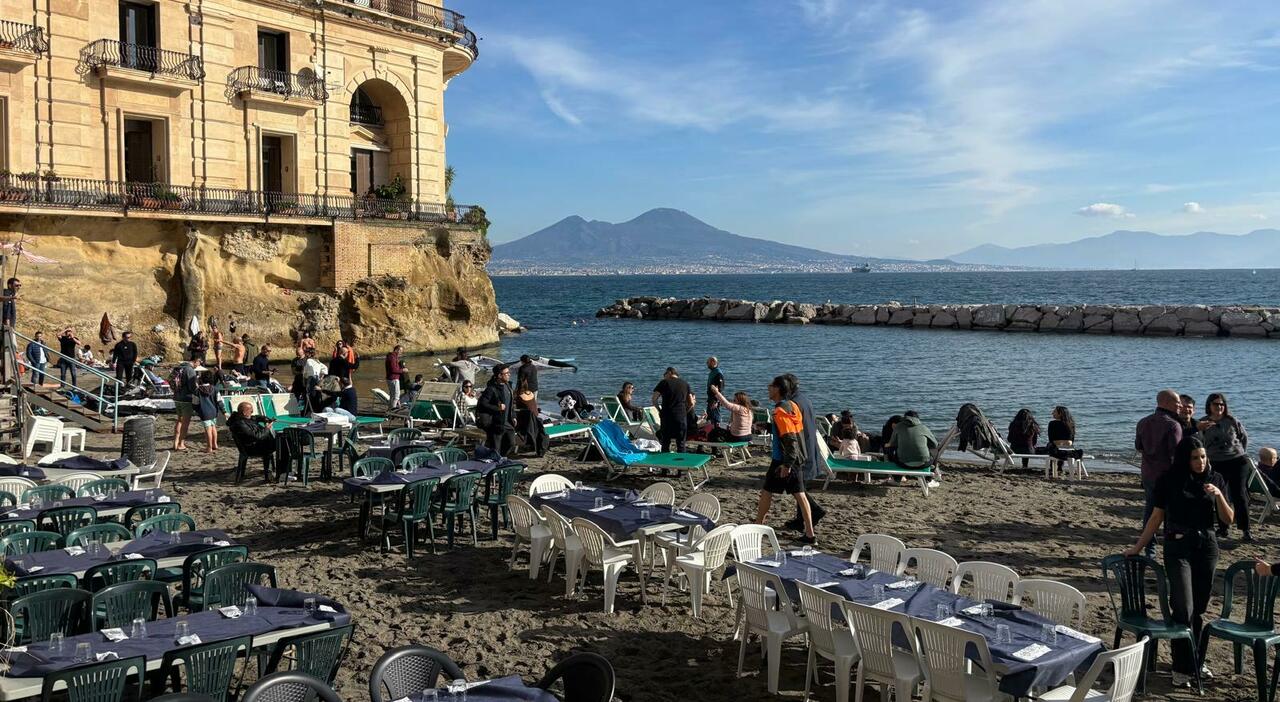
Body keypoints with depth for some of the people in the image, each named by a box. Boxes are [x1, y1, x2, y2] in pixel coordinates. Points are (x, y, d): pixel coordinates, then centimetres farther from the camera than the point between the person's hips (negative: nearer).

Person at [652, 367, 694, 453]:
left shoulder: (664, 382, 3)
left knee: (666, 443, 6)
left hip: (667, 416, -2)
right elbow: (691, 403, 10)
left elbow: (654, 399, -4)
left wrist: (659, 410, 8)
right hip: (681, 417, 2)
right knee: (681, 444, 6)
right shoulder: (685, 384, 13)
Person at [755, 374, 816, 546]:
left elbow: (789, 438, -25)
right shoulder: (793, 406, 7)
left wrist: (786, 464, -24)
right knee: (799, 494, 8)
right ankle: (809, 534, 6)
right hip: (798, 459, 8)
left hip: (783, 460, -8)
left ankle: (757, 526, 21)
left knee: (766, 492, 7)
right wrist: (766, 427, 29)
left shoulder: (780, 411, -19)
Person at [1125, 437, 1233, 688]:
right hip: (1178, 547, -3)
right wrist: (1138, 547, 3)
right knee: (1184, 609, -9)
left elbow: (1228, 519, 3)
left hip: (1207, 547, 3)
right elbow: (1156, 516, 2)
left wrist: (1218, 495, -15)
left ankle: (1194, 661, 24)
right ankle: (1182, 669, 1)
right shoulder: (1169, 480, -5)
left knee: (1199, 609, 9)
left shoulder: (1215, 479, 3)